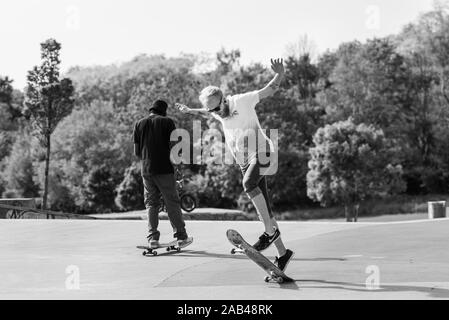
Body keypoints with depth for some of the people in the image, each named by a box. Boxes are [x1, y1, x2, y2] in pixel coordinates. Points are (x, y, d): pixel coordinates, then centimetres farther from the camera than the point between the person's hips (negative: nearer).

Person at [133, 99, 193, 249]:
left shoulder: (139, 124, 10)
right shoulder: (167, 122, 0)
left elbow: (136, 151, 8)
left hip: (146, 170, 3)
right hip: (165, 169, -3)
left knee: (151, 203, 9)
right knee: (172, 203, 3)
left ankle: (153, 238, 4)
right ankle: (181, 236, 6)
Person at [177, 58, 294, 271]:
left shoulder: (242, 101, -9)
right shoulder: (219, 113, 10)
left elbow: (270, 90, -12)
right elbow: (207, 112, 36)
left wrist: (279, 74, -28)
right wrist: (190, 111, 42)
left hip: (262, 153, -7)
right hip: (245, 162, 7)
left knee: (248, 183, -36)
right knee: (264, 209, 4)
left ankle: (270, 231, -26)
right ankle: (283, 253, 11)